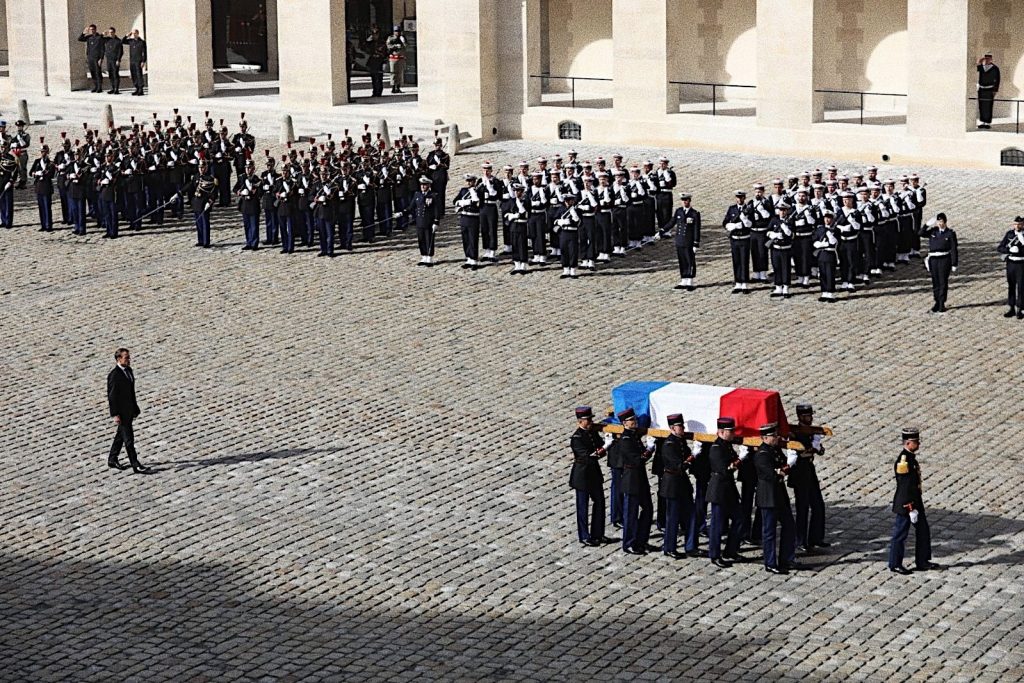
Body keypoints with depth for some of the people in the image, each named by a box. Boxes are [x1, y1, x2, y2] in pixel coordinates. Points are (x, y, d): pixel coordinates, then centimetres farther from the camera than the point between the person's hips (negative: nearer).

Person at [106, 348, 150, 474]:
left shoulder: (129, 370, 8)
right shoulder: (114, 375, -19)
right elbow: (111, 396, -18)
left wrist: (135, 408, 17)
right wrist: (115, 415, -20)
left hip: (129, 410, 9)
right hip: (121, 411, -9)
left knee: (121, 436, 18)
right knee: (128, 438, -6)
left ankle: (112, 460, 31)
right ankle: (136, 466, -5)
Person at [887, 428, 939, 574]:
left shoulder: (911, 457, 9)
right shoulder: (903, 461, -22)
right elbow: (904, 487, -23)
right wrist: (910, 508, -21)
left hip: (916, 501, 10)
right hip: (906, 504, -10)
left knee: (924, 531, 14)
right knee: (900, 534, 1)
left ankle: (923, 562, 23)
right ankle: (895, 565, 11)